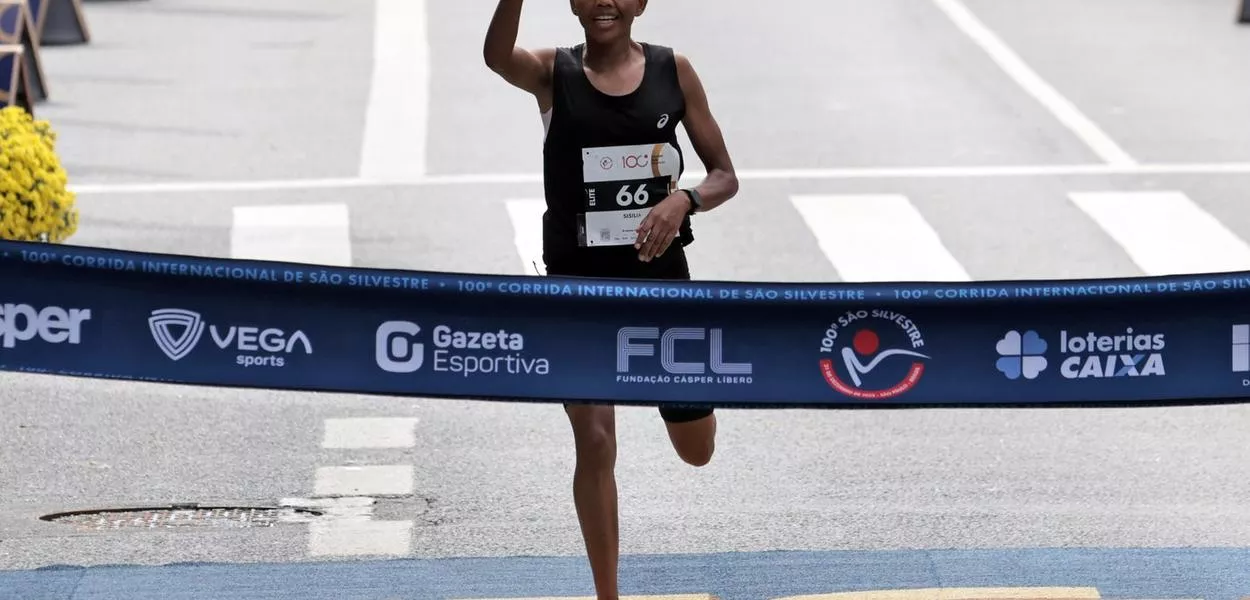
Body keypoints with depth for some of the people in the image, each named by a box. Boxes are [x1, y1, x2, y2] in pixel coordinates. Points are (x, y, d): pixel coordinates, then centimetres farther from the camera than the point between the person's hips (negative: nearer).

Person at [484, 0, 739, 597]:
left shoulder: (674, 71, -1)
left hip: (659, 276, 2)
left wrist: (684, 199, -20)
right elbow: (497, 56, -30)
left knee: (697, 452, 13)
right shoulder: (553, 73, -6)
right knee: (595, 442, -10)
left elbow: (725, 176, 2)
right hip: (578, 281, -2)